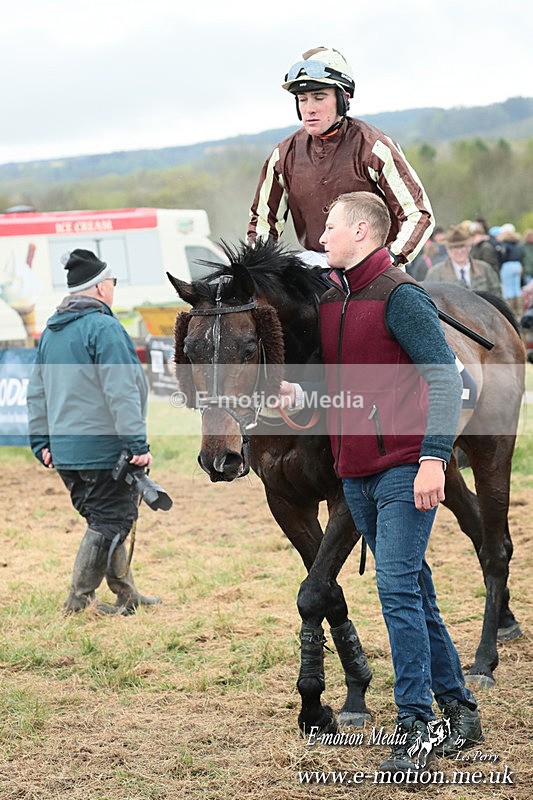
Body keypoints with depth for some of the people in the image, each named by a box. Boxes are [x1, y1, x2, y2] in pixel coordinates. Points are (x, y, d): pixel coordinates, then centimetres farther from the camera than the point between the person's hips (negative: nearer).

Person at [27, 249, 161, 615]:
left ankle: (126, 594, 24)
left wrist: (42, 443, 23)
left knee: (104, 520, 17)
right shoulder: (104, 328, -14)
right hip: (104, 447, -9)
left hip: (64, 449, 9)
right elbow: (121, 393, -20)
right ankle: (81, 599, -1)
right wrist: (138, 443, -20)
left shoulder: (51, 331, 13)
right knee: (110, 522, 0)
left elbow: (37, 392, 18)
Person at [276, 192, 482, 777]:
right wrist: (300, 392, 0)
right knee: (413, 592, 13)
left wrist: (434, 458, -24)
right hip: (354, 474, 8)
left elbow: (444, 378, -15)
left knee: (397, 588, -11)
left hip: (404, 470, -8)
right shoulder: (326, 298, 13)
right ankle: (458, 708, 23)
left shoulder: (400, 297, -11)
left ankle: (414, 727, -6)